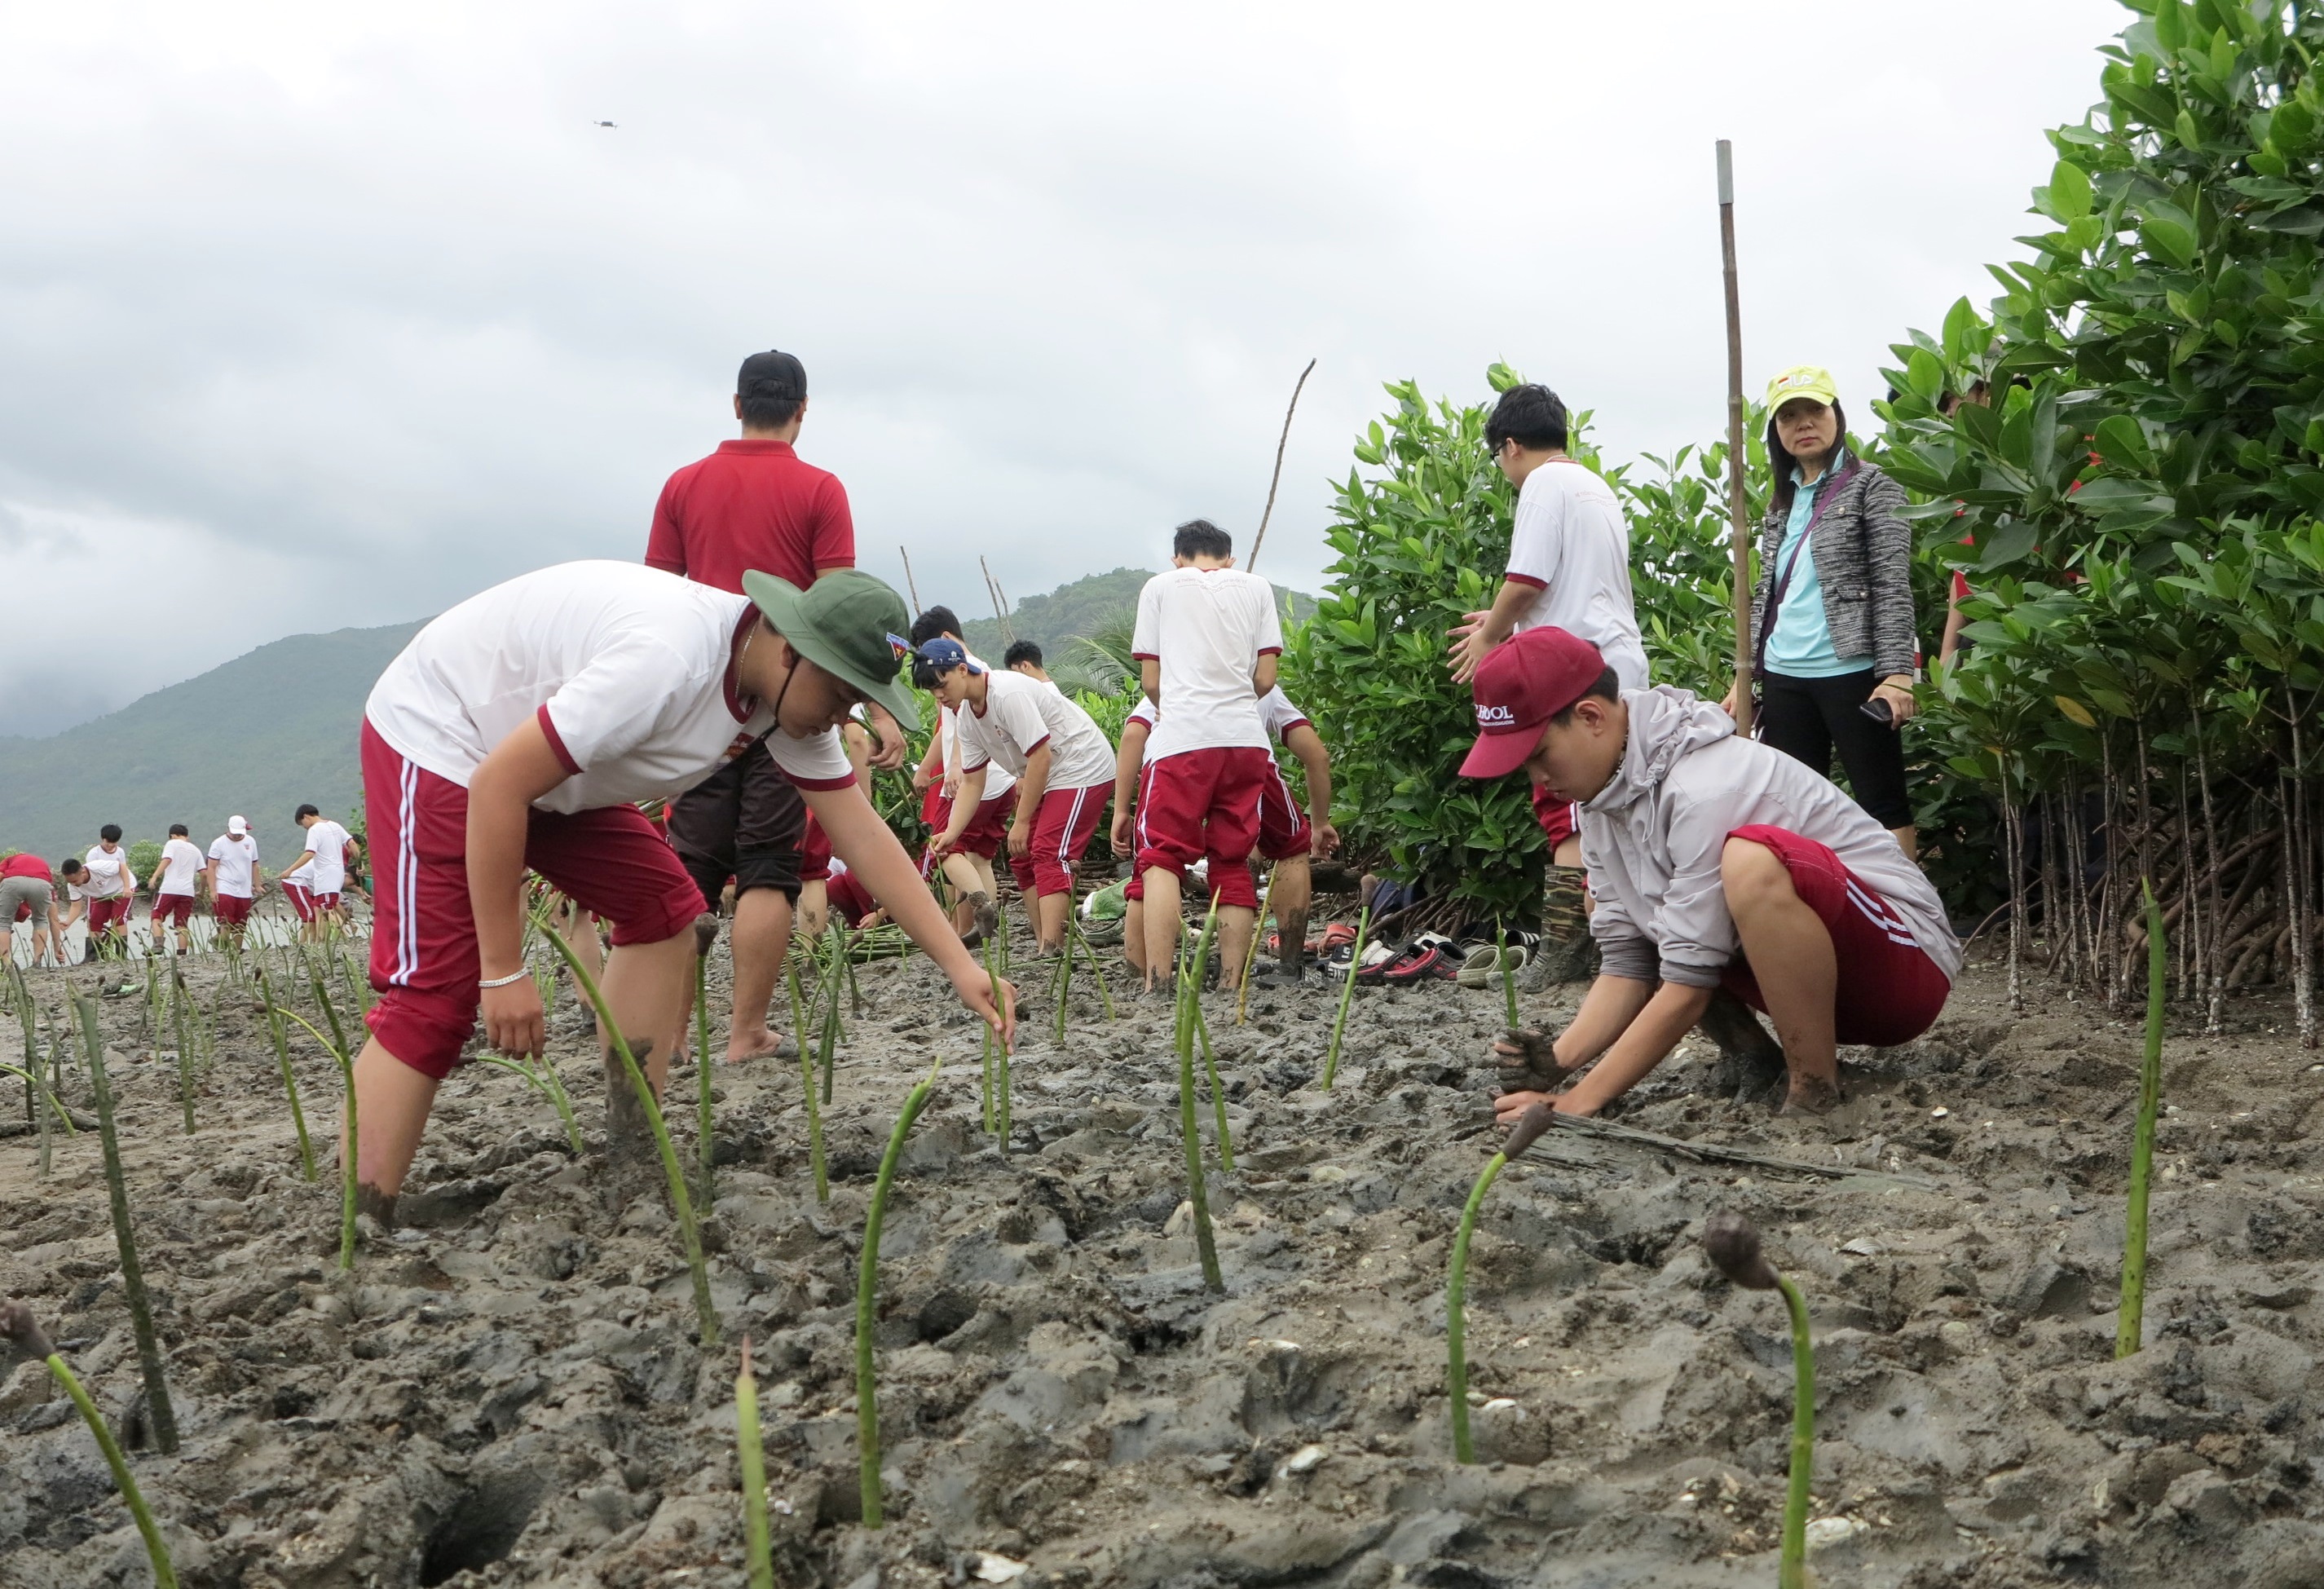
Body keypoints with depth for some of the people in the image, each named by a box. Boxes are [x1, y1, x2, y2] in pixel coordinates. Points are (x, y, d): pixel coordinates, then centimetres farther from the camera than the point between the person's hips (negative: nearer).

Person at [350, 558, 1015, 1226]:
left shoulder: (788, 695, -8)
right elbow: (497, 787, -33)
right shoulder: (668, 664, -36)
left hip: (545, 767, 9)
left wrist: (959, 964, -9)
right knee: (434, 1000, -17)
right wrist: (503, 971, -27)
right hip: (435, 739, -9)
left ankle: (633, 1172, 4)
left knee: (662, 908, 0)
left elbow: (863, 837, -4)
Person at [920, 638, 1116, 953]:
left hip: (1083, 769, -10)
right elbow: (971, 783, 3)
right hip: (1047, 778, 10)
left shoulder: (1009, 693, -26)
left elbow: (1040, 757, -26)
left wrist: (1021, 822, -20)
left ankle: (1050, 949, -25)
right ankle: (1051, 946, 9)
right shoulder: (966, 716, 2)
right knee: (1023, 856, 6)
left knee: (1049, 854, -20)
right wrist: (950, 833, -11)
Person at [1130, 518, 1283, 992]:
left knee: (1162, 858, -2)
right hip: (1246, 737, 3)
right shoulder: (1257, 588, 14)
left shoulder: (1160, 587, 10)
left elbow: (1150, 679, 8)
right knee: (1233, 863, 9)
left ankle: (1157, 983, -17)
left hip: (1182, 738, -3)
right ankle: (1231, 985, 5)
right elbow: (1265, 678, 9)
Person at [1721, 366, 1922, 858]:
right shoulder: (1782, 503, 17)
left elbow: (1894, 585, -9)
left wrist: (1897, 673, -18)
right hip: (1784, 680, 7)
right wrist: (1746, 676, 15)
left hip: (1851, 674, -6)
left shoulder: (1870, 486, -1)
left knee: (1884, 803, -3)